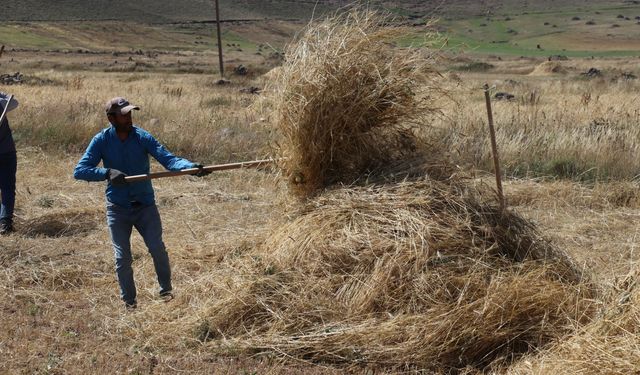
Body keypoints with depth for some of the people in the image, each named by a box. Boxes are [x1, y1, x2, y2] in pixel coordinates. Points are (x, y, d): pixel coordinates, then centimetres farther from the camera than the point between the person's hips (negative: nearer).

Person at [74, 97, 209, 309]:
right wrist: (107, 173, -31)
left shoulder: (142, 137, -8)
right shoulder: (102, 140, -8)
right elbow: (79, 171, -15)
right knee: (122, 257, 1)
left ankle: (166, 290, 16)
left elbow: (168, 159, -20)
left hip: (145, 206, 0)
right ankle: (129, 301, 19)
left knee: (158, 249, -7)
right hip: (118, 209, 0)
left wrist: (190, 166, -39)